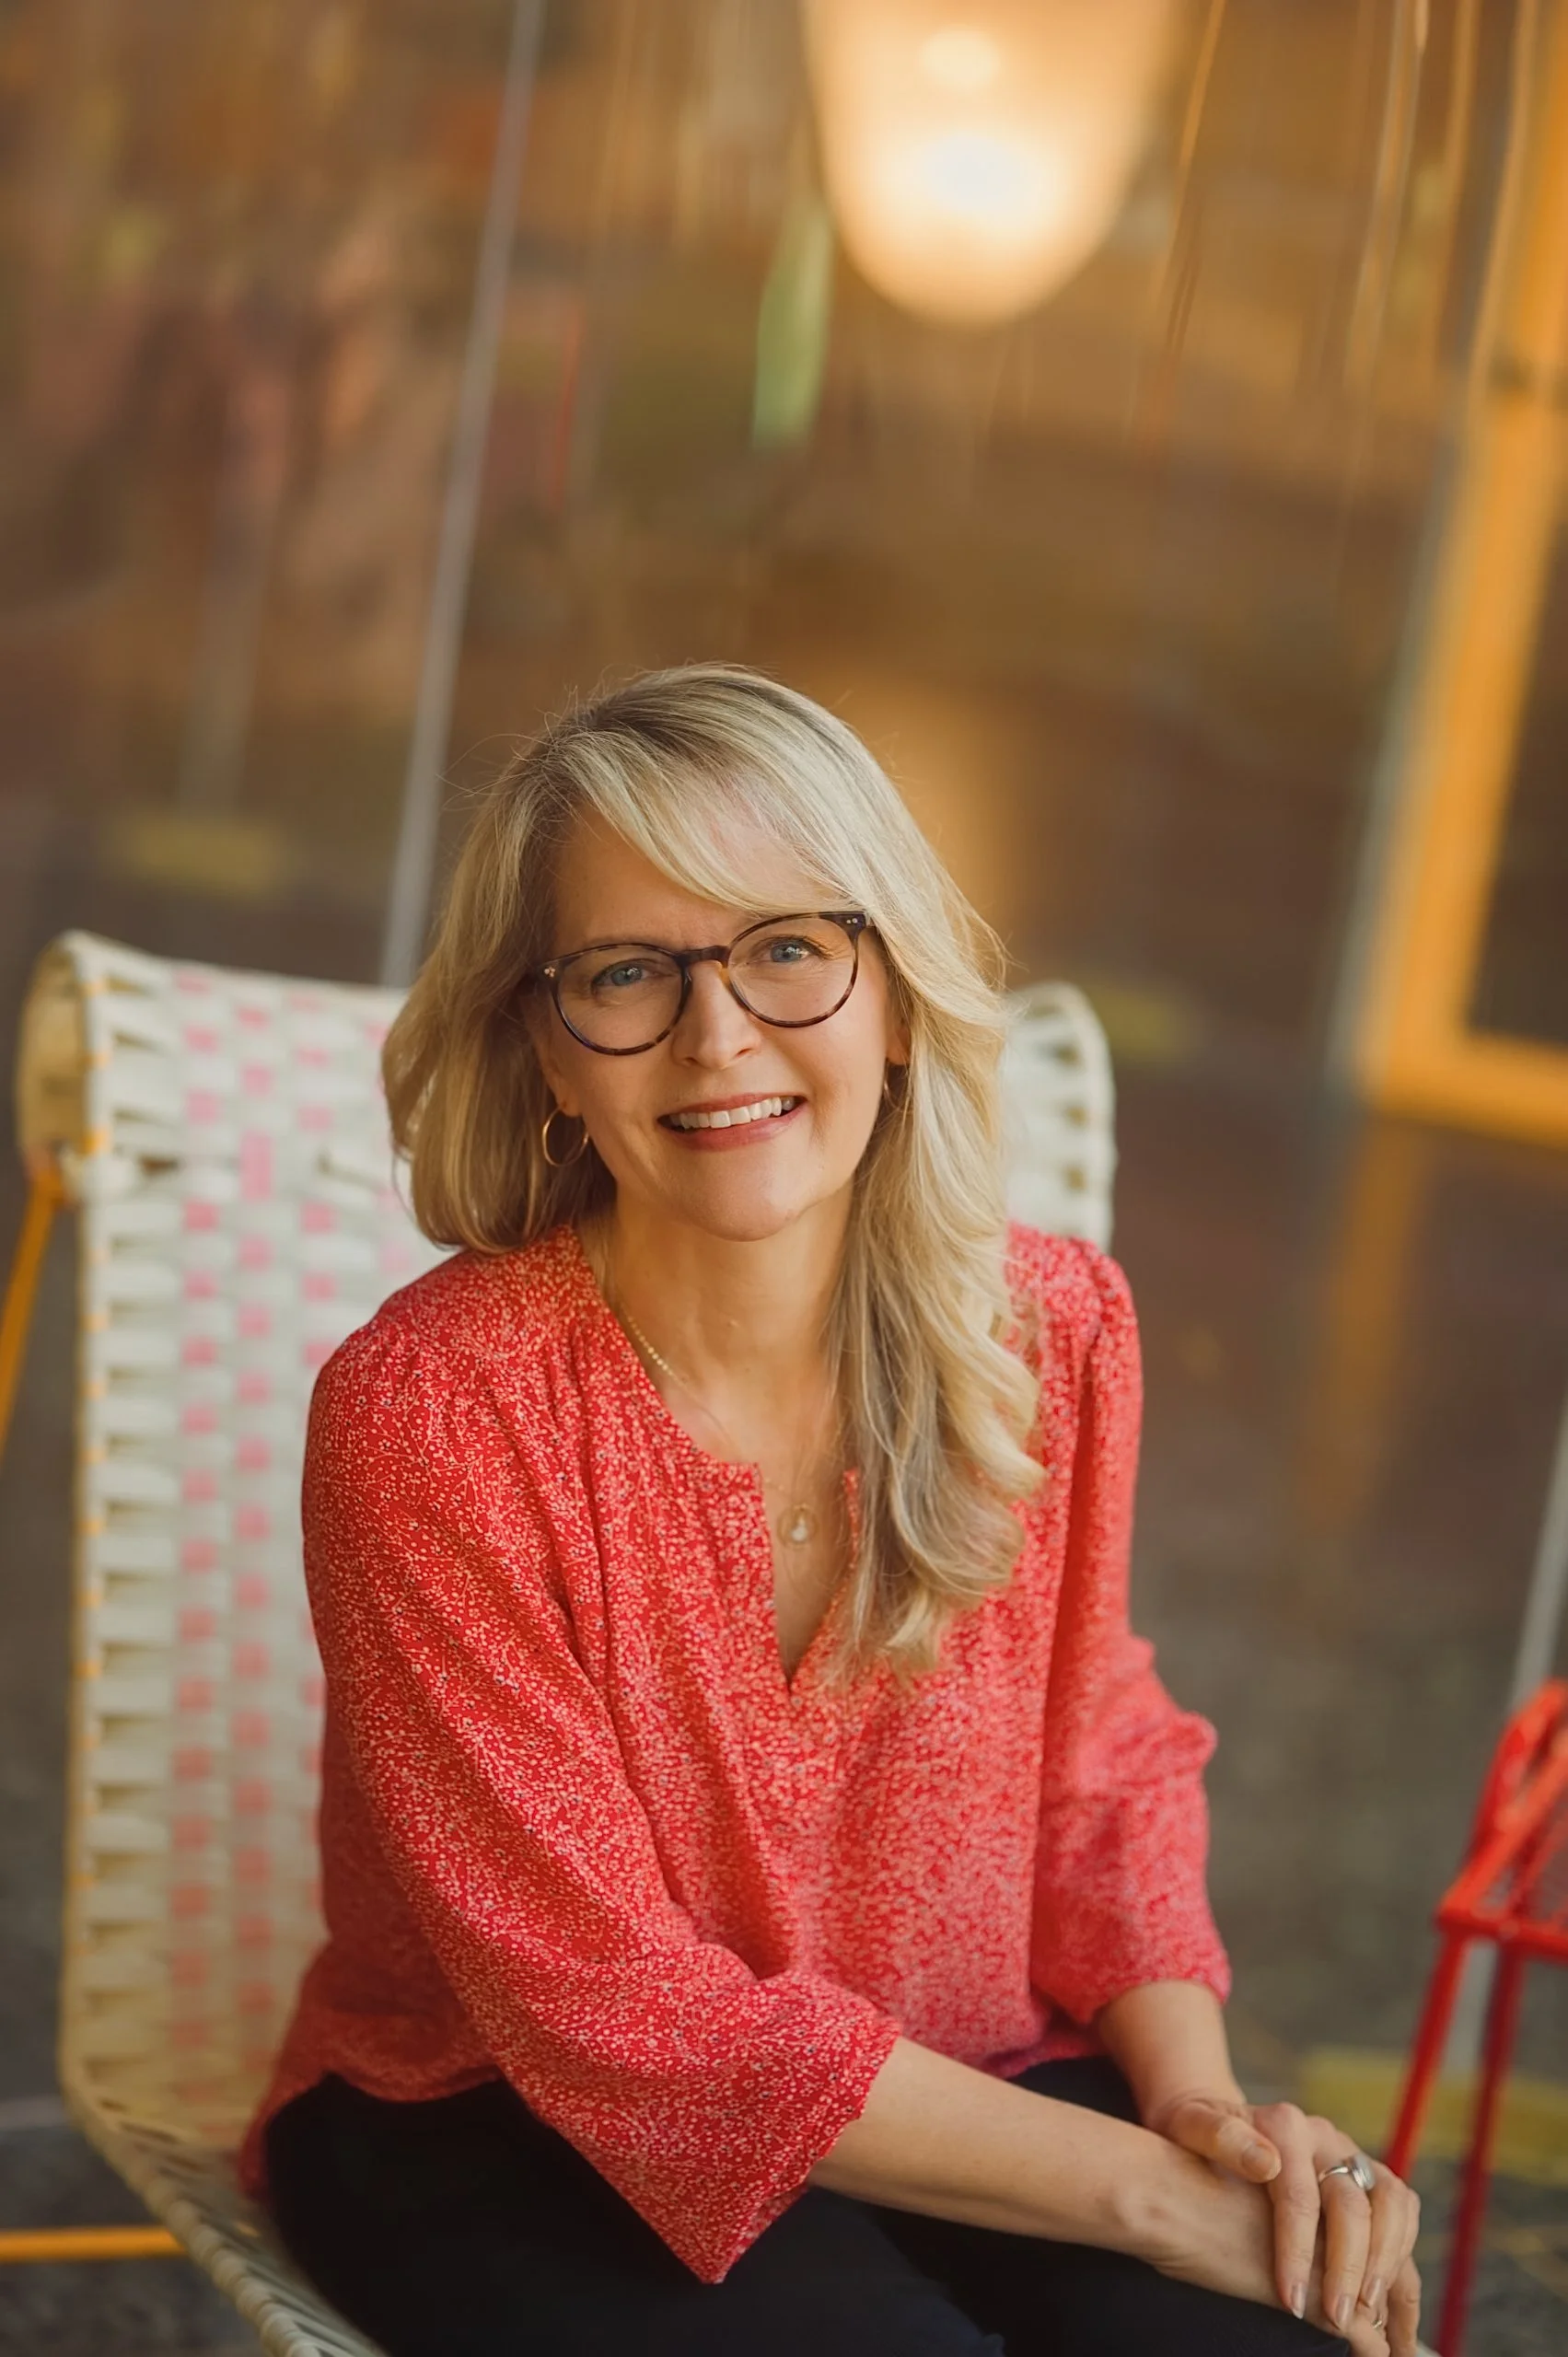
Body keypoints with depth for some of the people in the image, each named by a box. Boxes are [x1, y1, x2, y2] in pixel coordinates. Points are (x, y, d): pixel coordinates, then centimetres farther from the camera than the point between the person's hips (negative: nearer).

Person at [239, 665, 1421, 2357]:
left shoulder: (1054, 1330, -5)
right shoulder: (429, 1411, -20)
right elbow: (620, 2011, -19)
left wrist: (1196, 2100, -10)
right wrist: (1148, 2188, -21)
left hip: (952, 2091, 4)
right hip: (502, 2133, -3)